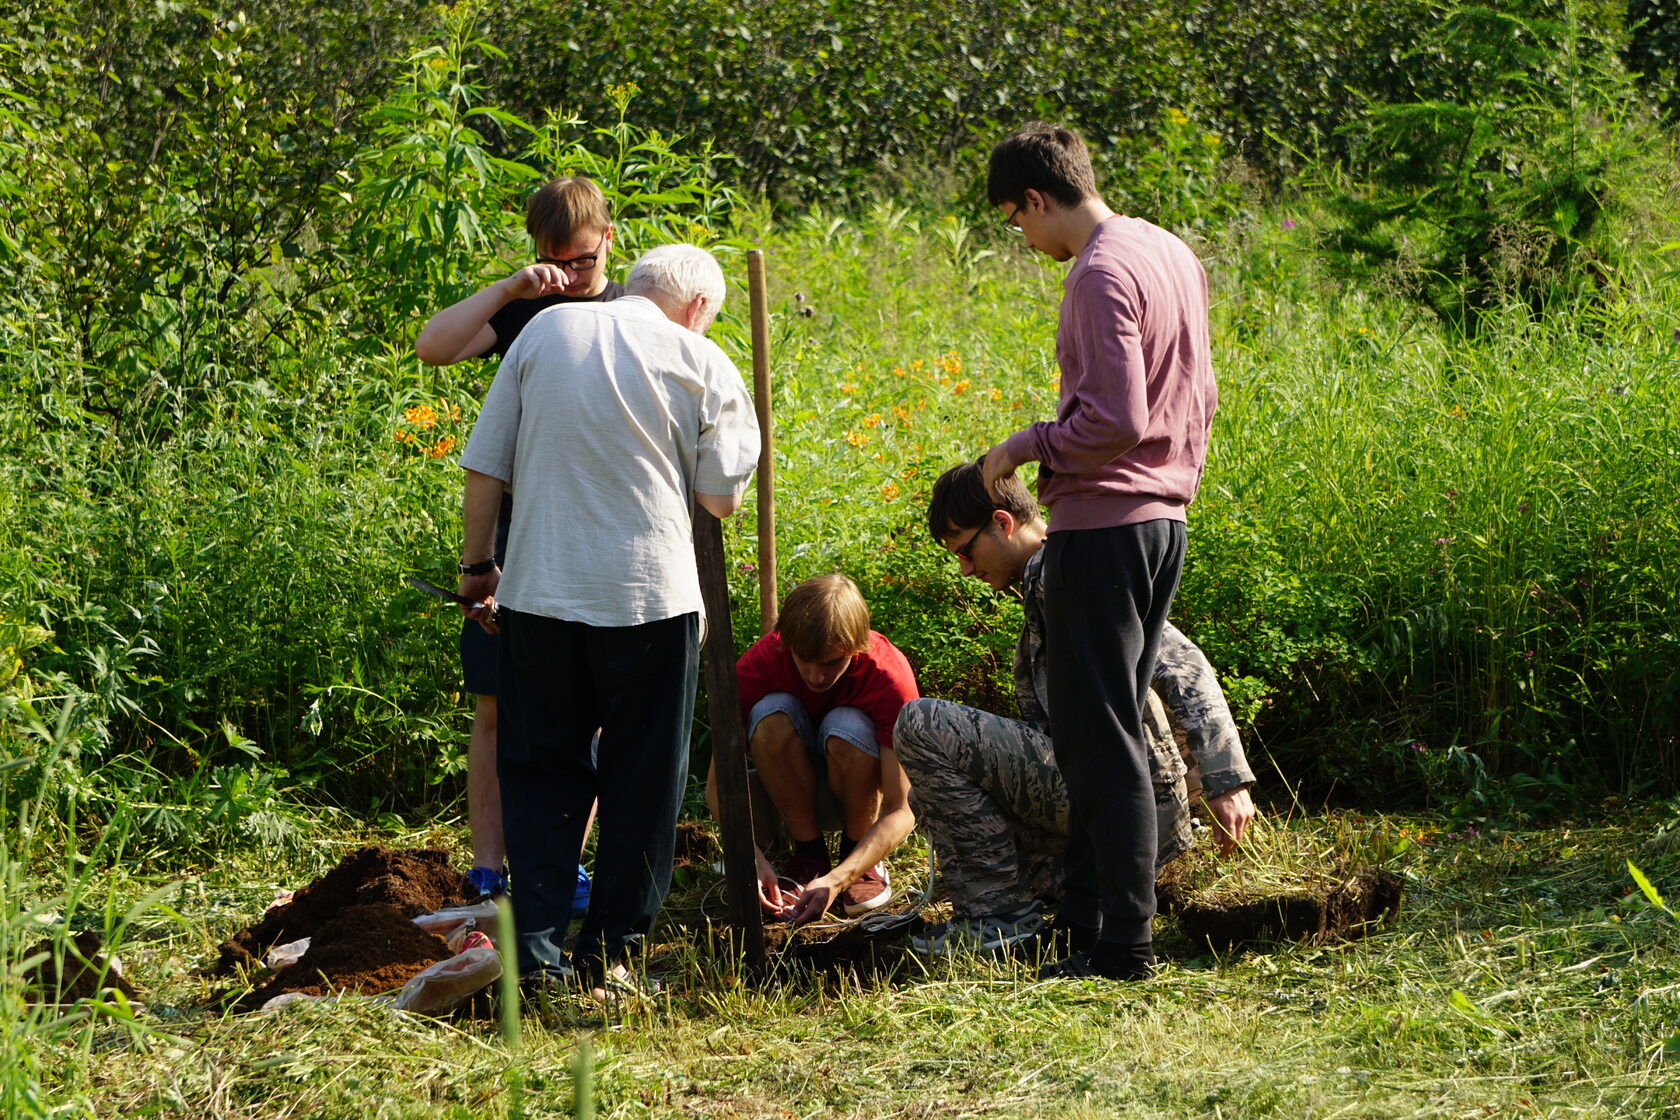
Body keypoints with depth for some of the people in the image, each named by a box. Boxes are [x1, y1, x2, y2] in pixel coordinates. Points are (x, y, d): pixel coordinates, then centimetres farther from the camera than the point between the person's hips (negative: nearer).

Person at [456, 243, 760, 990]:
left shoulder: (545, 330, 5)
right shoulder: (700, 361, -2)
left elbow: (484, 470, 5)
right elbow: (720, 499, 0)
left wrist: (477, 566, 15)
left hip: (539, 590, 2)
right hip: (650, 593, -2)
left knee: (541, 768, 11)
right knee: (641, 778, 10)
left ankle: (536, 943, 3)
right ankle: (612, 949, 11)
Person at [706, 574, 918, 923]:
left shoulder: (890, 675, -31)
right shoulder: (759, 664, -27)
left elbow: (901, 811, -32)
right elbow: (718, 785, -24)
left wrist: (838, 880, -46)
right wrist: (752, 858, -42)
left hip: (863, 782, -1)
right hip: (792, 784, 1)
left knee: (847, 726, -35)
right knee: (773, 713, -31)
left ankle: (863, 863, -12)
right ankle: (809, 855, -16)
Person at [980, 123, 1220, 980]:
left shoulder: (1100, 275, -17)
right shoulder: (1171, 254, 12)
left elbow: (1114, 420, -23)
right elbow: (1199, 397, 19)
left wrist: (1026, 446, -10)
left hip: (1102, 525, -10)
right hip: (1165, 516, 10)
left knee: (1102, 739, -5)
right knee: (1108, 724, 17)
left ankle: (1125, 942, -3)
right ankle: (1085, 901, 23)